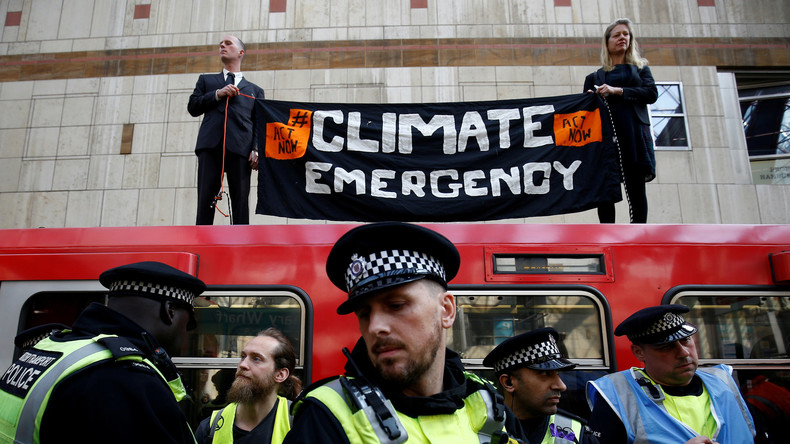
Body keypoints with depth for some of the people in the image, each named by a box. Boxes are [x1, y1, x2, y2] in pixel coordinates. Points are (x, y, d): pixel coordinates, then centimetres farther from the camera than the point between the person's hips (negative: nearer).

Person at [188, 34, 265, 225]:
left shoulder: (254, 90, 24)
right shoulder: (206, 80, 28)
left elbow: (259, 123, 12)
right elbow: (192, 107, 15)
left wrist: (256, 149, -6)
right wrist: (218, 94, 2)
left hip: (240, 147, -1)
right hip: (211, 145, 1)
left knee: (241, 202, -7)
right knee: (205, 200, -7)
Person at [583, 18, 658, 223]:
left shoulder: (640, 68, 20)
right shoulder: (595, 77, 20)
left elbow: (652, 93, 3)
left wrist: (617, 90, -8)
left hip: (634, 133, 0)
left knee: (636, 190, -6)